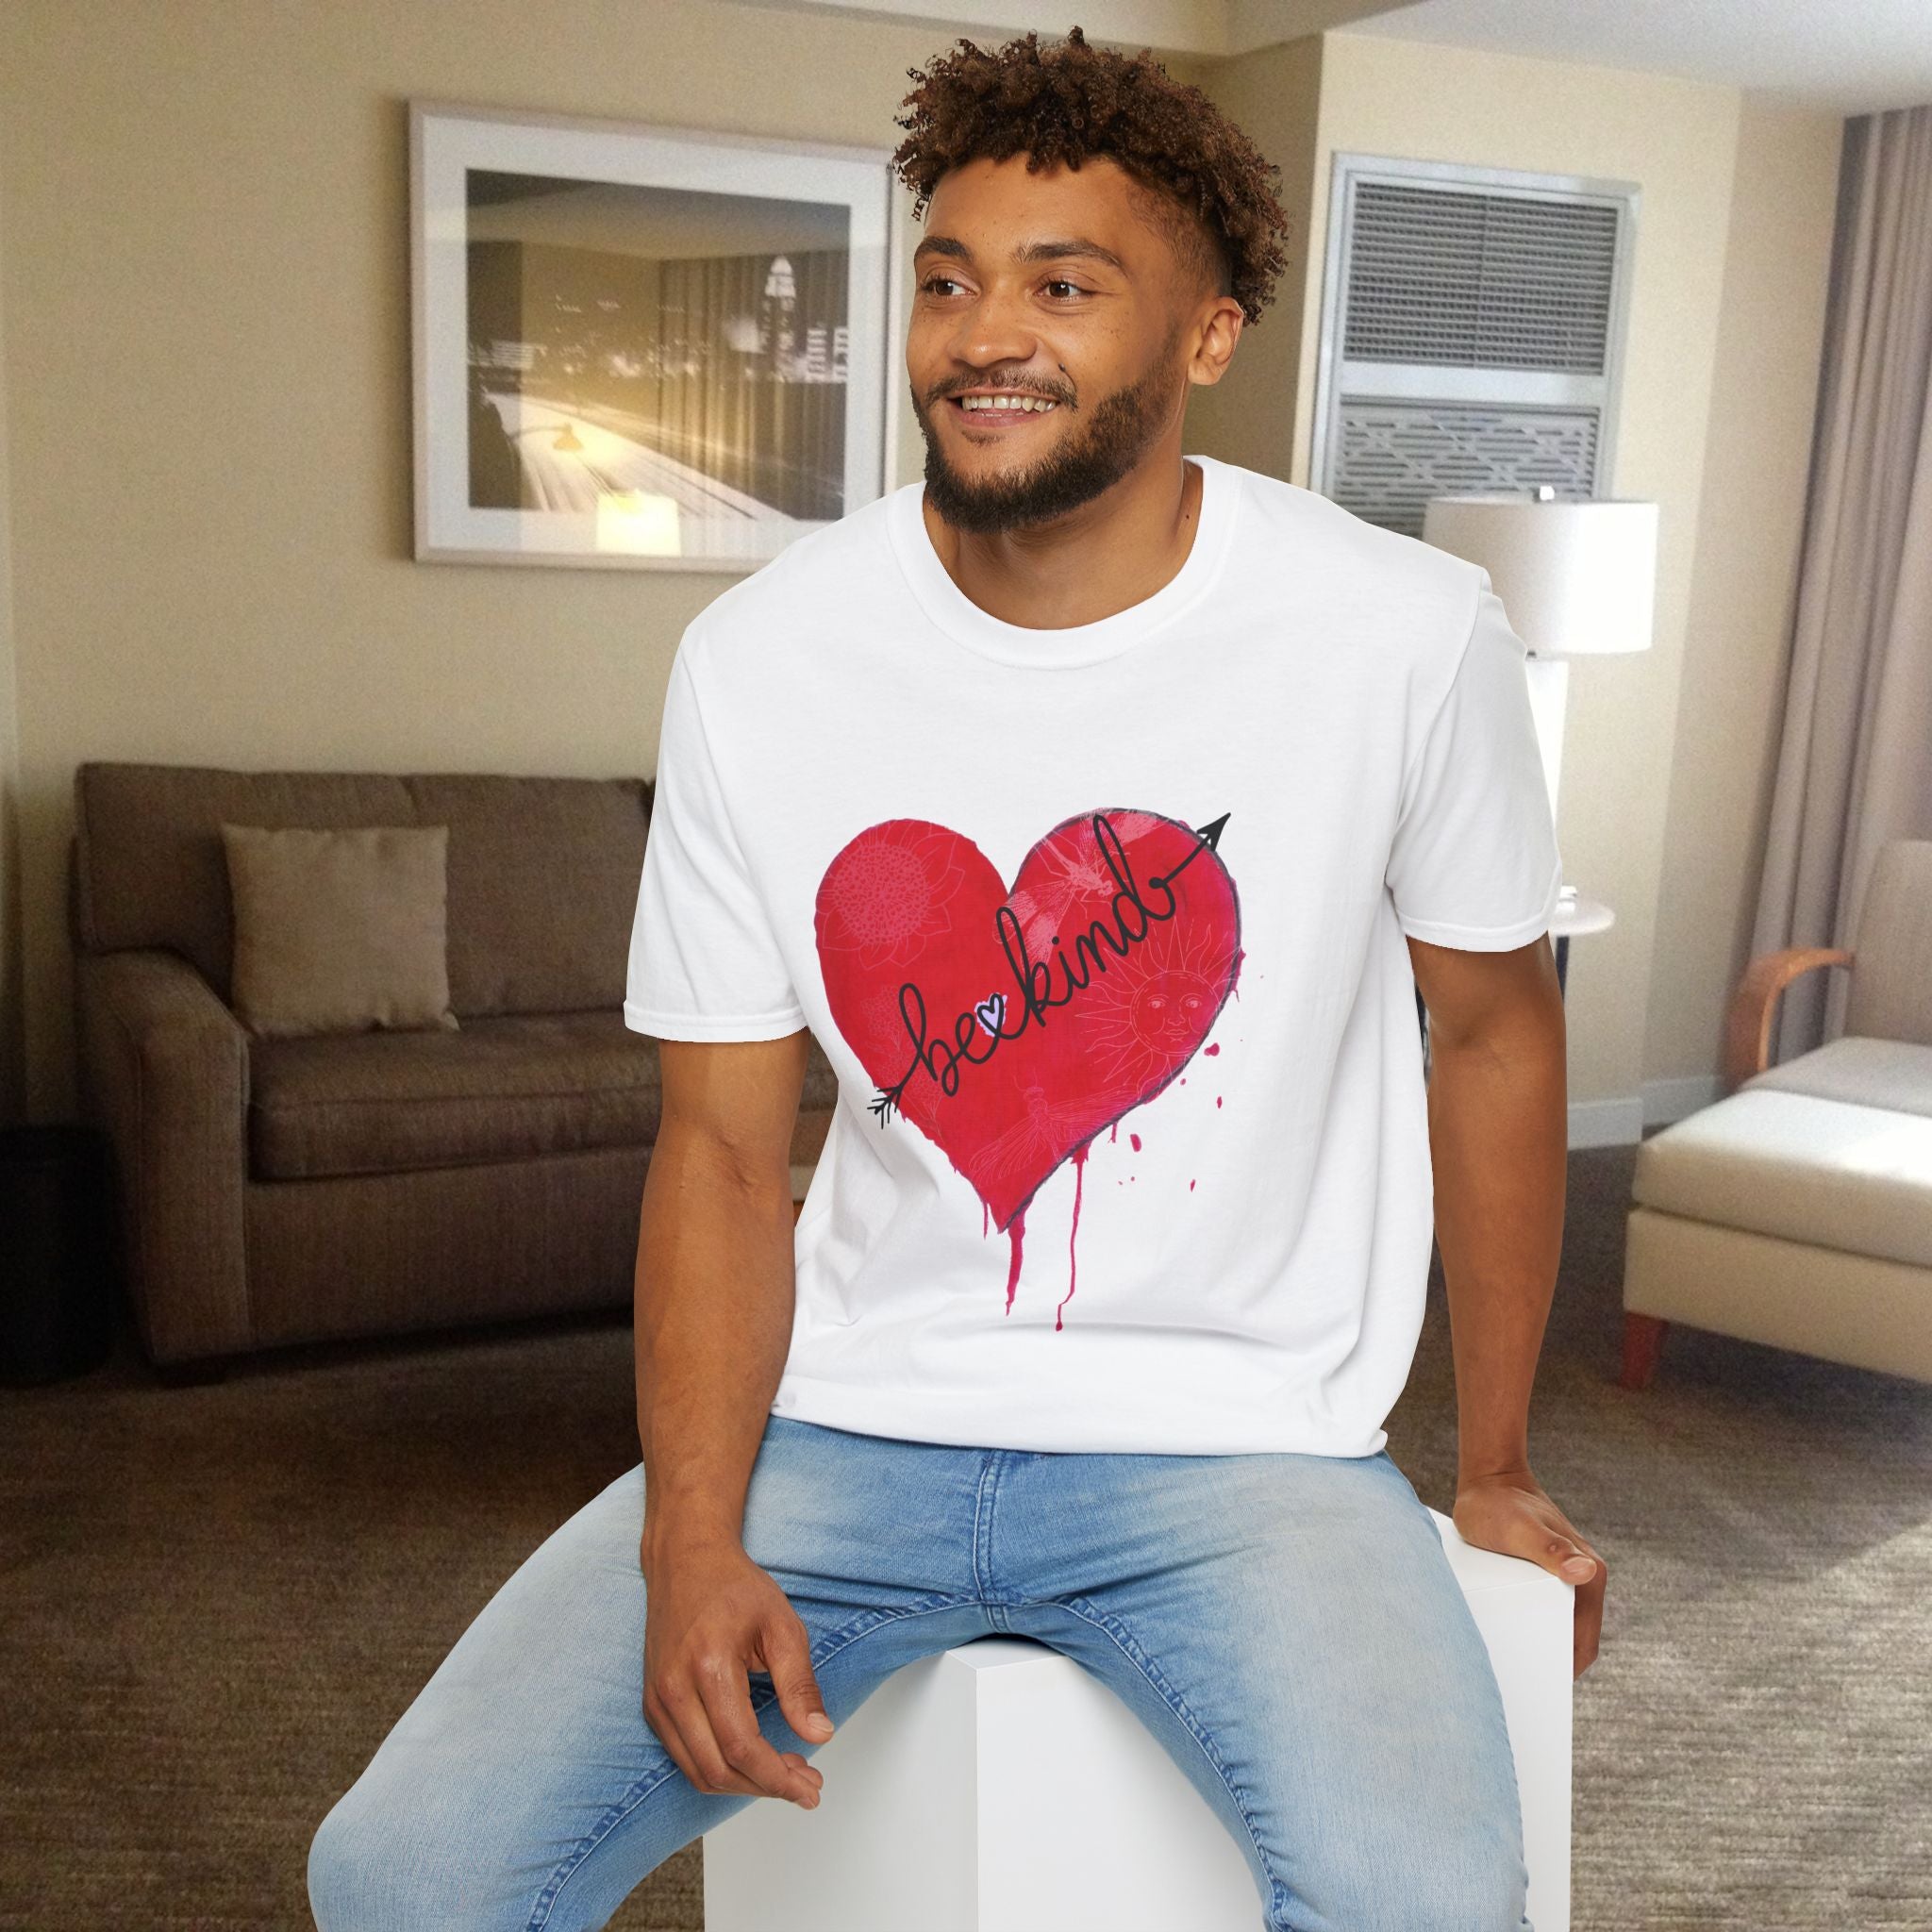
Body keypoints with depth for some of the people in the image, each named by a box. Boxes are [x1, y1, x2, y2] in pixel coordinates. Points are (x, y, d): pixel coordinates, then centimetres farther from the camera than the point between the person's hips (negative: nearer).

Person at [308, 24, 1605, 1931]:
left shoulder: (1406, 635, -9)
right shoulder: (755, 660, -5)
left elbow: (1493, 1028, 5)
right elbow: (721, 1146, 0)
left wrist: (1493, 1470, 12)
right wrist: (692, 1542, -13)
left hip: (1237, 1438, -1)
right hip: (847, 1418, 2)